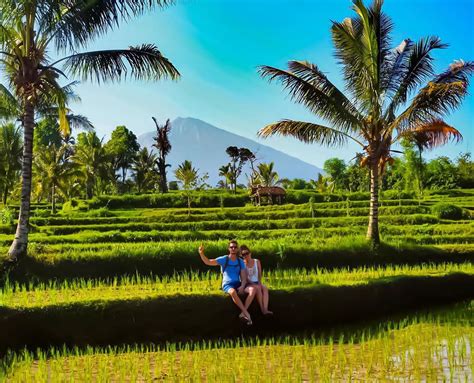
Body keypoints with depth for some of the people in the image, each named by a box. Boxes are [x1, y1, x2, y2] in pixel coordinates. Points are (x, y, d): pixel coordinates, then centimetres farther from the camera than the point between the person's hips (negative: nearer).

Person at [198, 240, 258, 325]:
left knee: (254, 288, -25)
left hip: (238, 284, 4)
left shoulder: (240, 262, 10)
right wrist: (201, 253, -25)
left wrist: (242, 286, -15)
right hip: (227, 285, -4)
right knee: (233, 292, -41)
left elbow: (244, 277, 5)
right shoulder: (224, 259, 1)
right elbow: (208, 262, -7)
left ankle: (243, 313, -29)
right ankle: (247, 313, -33)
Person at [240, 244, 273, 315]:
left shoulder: (257, 262, 8)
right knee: (257, 288, -34)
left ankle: (265, 309, -42)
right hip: (247, 284, -3)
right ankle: (262, 309, -33)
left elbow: (259, 274, 7)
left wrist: (259, 283, -11)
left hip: (256, 283, 4)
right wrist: (252, 283, -20)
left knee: (265, 288, -28)